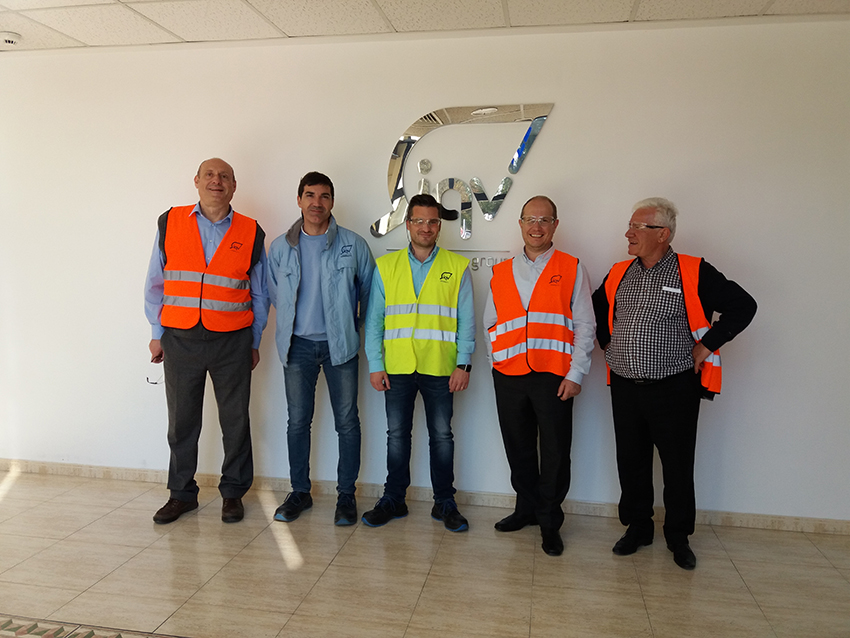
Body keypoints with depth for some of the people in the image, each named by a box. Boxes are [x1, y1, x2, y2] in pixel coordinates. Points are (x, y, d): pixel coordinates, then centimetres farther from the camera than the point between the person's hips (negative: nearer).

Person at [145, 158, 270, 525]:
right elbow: (155, 284, 10)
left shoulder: (250, 233, 3)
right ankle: (182, 493, 27)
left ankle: (233, 492, 24)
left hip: (232, 342, -1)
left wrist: (254, 342, 7)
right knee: (181, 420, 10)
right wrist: (157, 333, 7)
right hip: (180, 339, 1)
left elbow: (259, 294, 9)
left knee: (235, 421, 7)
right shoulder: (170, 223, 5)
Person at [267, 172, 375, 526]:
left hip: (339, 344, -1)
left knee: (347, 421, 2)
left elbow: (369, 288, 8)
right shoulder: (280, 247, 3)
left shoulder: (353, 244, -3)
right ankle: (300, 491, 23)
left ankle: (346, 495, 15)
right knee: (297, 421, 8)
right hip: (298, 344, 2)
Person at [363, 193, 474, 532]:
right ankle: (393, 499, 23)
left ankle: (444, 503, 22)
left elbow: (466, 319, 3)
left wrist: (463, 364, -5)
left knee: (442, 436, 7)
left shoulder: (457, 267, 5)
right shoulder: (386, 266, 7)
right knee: (397, 434, 9)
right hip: (397, 367, 1)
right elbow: (374, 319, 6)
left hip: (440, 367, -1)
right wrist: (375, 364, 0)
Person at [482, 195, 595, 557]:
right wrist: (500, 357, 5)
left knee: (555, 452, 3)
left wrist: (575, 374, -7)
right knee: (518, 448, 13)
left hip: (554, 376, -3)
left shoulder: (572, 269, 3)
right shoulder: (501, 273, 13)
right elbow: (490, 323, 19)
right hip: (509, 376, 3)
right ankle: (526, 508, 32)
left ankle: (549, 522, 20)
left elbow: (585, 327, 0)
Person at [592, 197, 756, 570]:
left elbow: (743, 306, -5)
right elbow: (597, 308, 24)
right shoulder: (619, 274, 6)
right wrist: (606, 342, 13)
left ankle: (678, 536, 28)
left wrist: (705, 346, -7)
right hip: (625, 387, 4)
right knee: (631, 463, 13)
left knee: (678, 467, 8)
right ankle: (637, 527, 31)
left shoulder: (694, 273, -8)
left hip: (675, 389, -4)